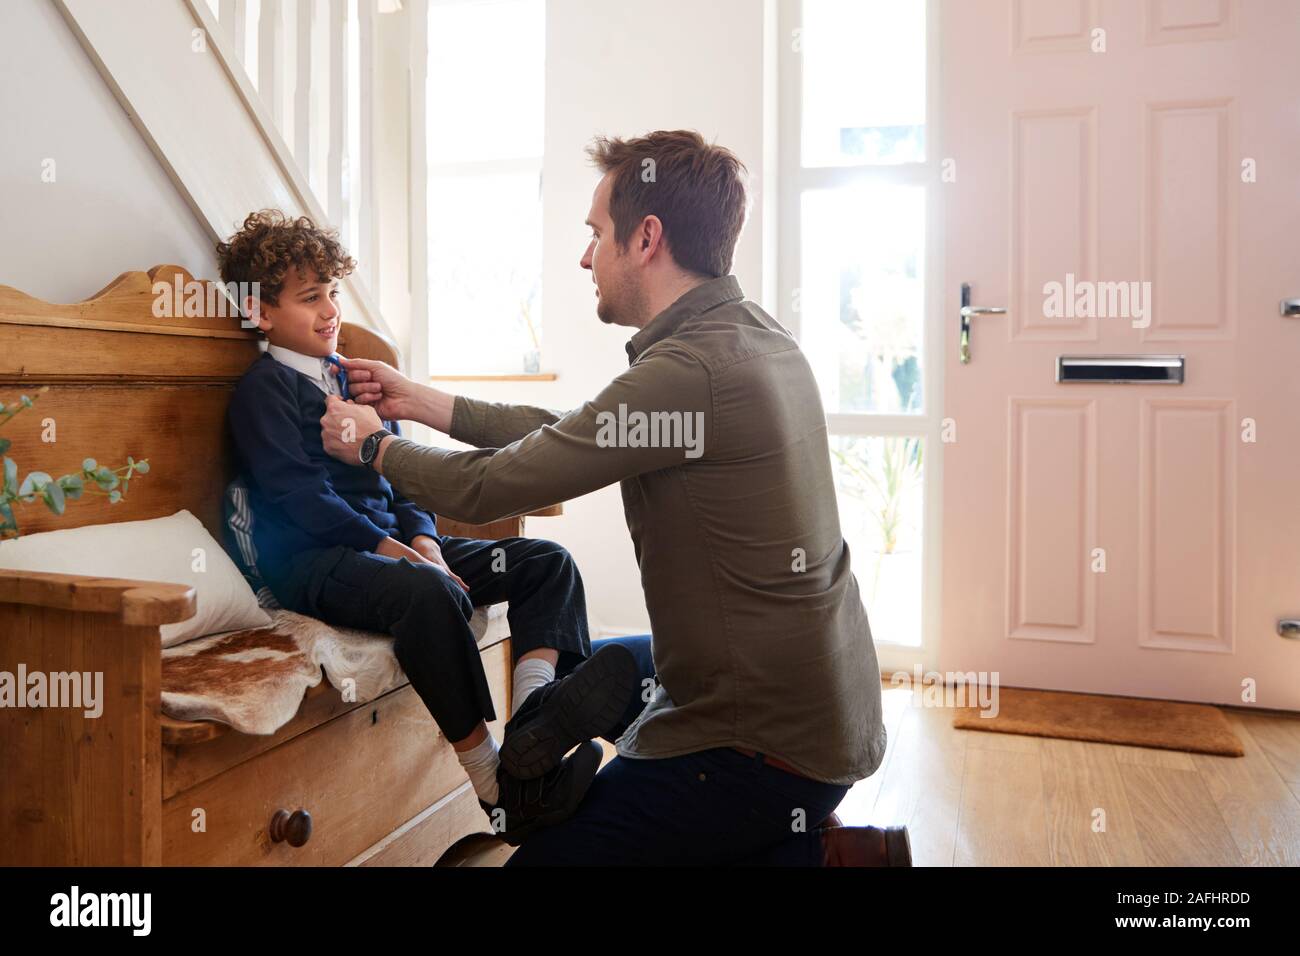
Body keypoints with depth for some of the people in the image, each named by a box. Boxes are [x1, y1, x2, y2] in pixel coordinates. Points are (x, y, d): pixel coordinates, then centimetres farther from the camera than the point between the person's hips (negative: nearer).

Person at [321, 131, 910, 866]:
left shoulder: (690, 370, -25)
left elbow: (489, 488, -17)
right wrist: (422, 403, 15)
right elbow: (576, 438, 11)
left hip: (766, 745, -9)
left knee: (549, 850, 2)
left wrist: (372, 445, 3)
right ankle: (818, 844, 15)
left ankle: (822, 853, 3)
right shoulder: (755, 336, 5)